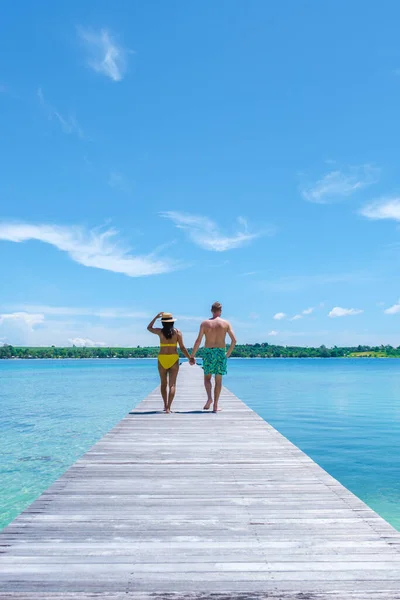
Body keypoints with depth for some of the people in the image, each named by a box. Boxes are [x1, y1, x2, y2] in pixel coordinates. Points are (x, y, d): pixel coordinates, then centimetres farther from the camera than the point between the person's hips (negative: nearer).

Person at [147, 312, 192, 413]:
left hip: (162, 359, 1)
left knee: (164, 383, 17)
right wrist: (189, 358, 4)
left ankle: (165, 405, 20)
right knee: (172, 384, 1)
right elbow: (182, 347, -4)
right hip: (173, 359, -1)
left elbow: (149, 328, 19)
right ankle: (168, 407, -7)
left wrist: (156, 317, 20)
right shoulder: (177, 332, -3)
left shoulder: (160, 331, -1)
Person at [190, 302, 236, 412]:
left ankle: (209, 397, -12)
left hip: (208, 352, 0)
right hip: (221, 352, 0)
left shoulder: (205, 323, 1)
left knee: (207, 377, 13)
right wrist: (228, 353, 12)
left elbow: (198, 341, -4)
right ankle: (215, 406, 9)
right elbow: (234, 340, -2)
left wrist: (192, 356, 2)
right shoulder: (226, 323, 2)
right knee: (218, 380, 8)